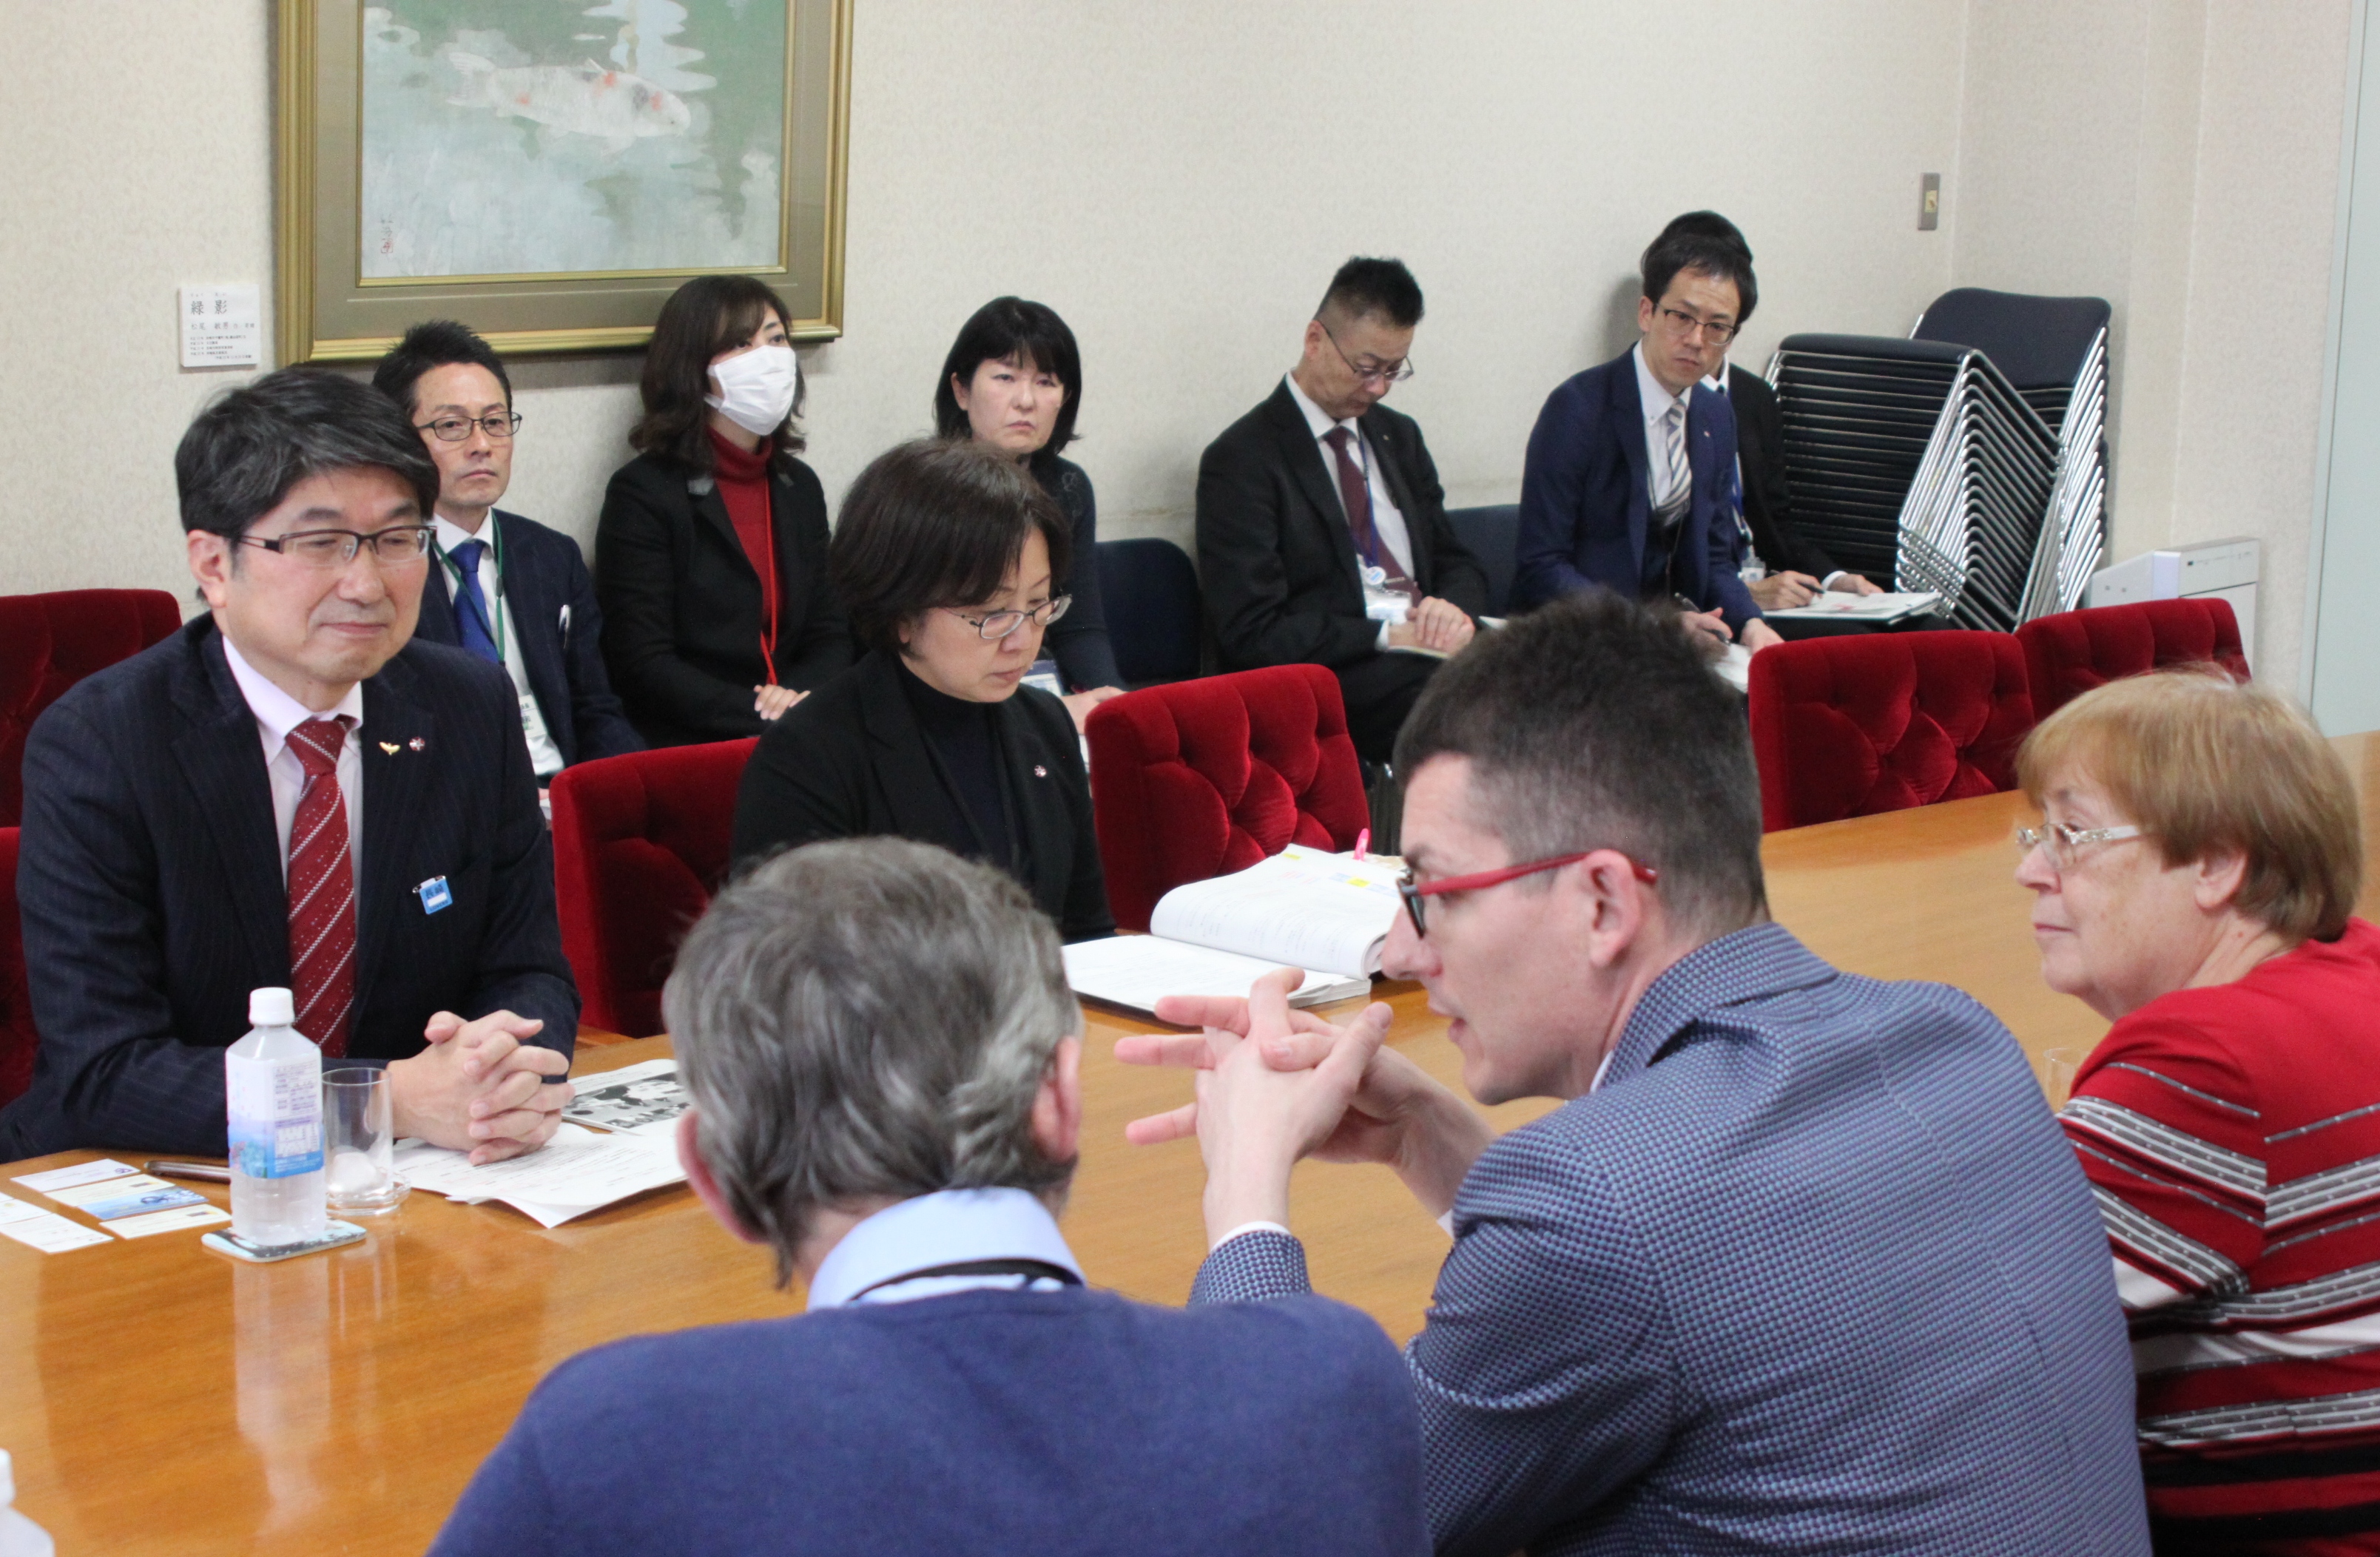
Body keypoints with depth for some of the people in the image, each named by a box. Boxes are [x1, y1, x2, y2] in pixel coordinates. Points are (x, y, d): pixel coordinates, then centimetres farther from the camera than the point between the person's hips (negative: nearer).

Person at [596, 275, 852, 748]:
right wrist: (763, 714, -17)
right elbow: (642, 665, -8)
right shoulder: (642, 492, -3)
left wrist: (798, 698, -8)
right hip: (687, 746, -7)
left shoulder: (798, 486, 16)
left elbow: (830, 635, 15)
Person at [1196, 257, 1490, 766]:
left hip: (1430, 651, 7)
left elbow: (1458, 564, 22)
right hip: (1334, 677, -7)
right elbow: (1253, 637, -8)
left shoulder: (1399, 436, 20)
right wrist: (1386, 635, -16)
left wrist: (1454, 611, -3)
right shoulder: (1241, 460, -2)